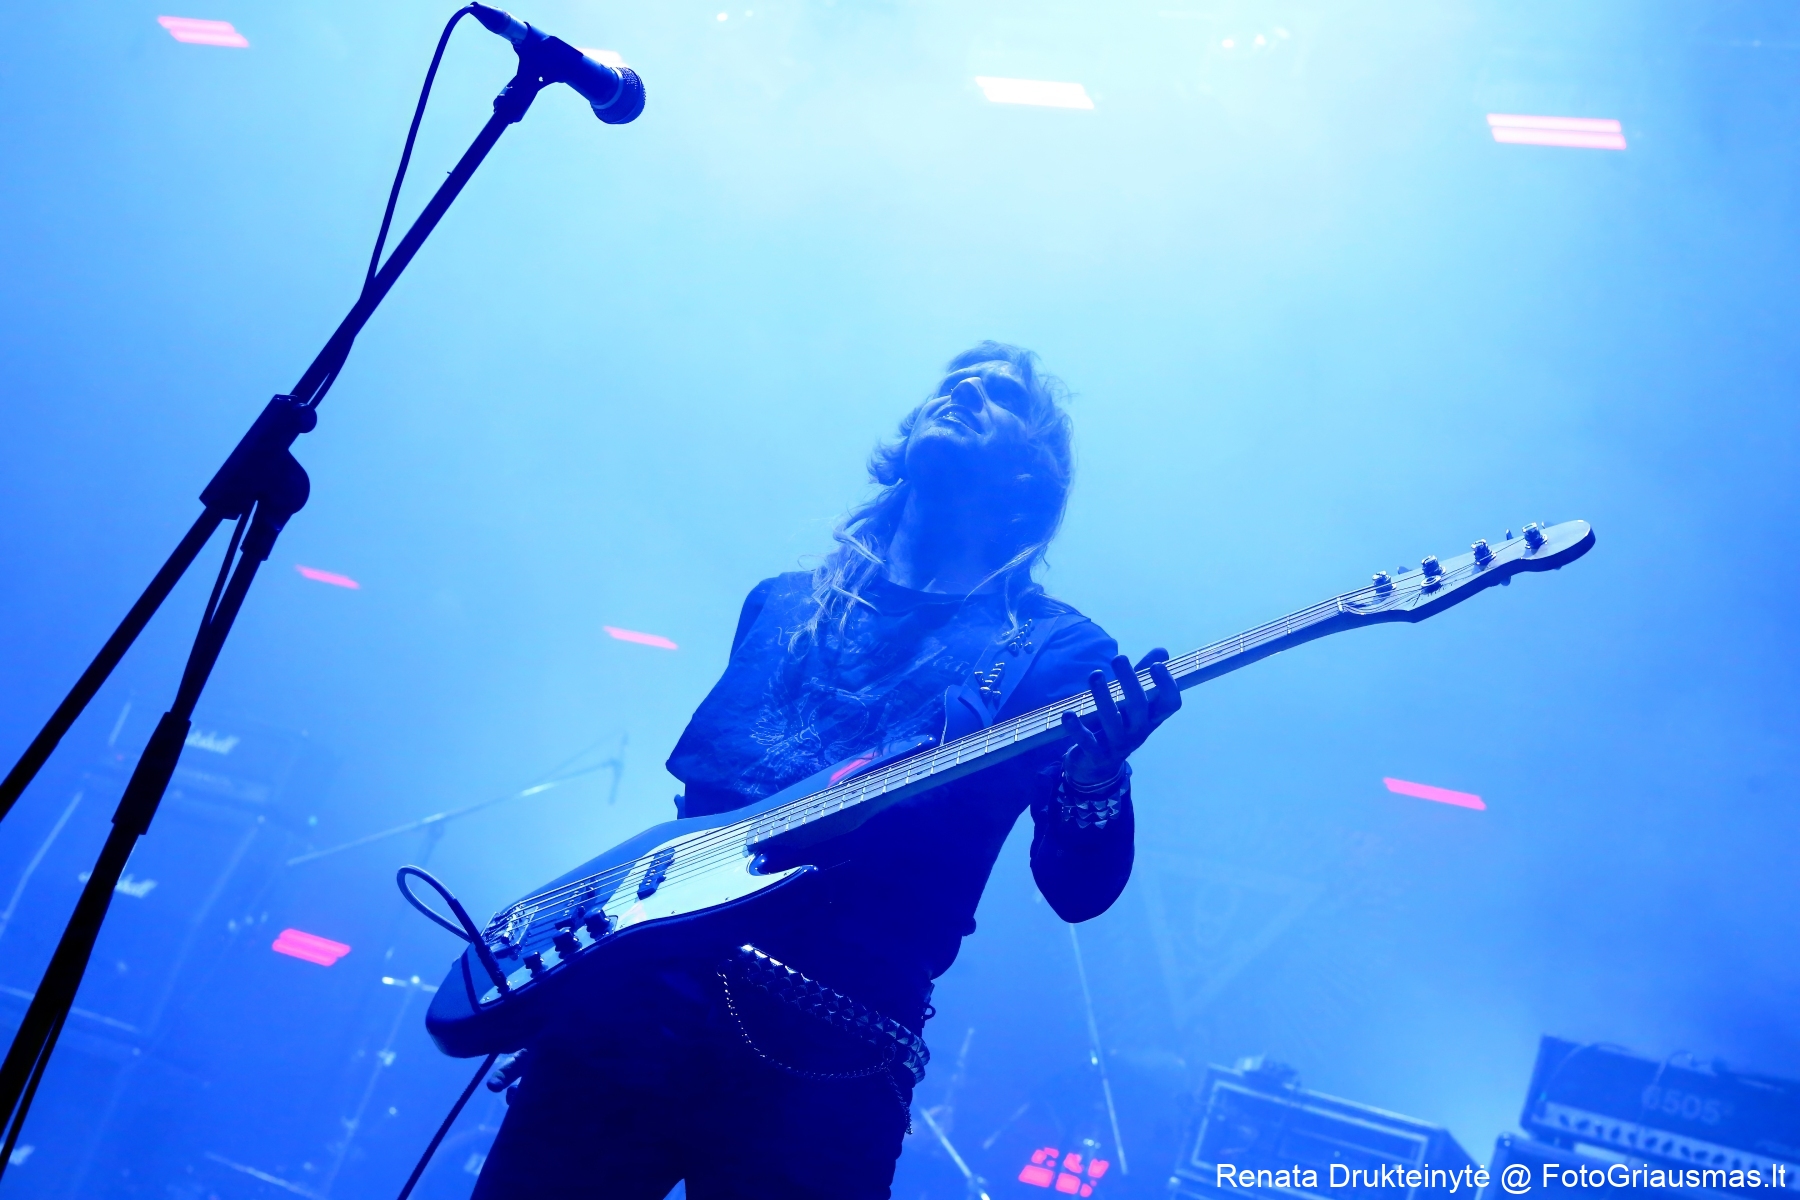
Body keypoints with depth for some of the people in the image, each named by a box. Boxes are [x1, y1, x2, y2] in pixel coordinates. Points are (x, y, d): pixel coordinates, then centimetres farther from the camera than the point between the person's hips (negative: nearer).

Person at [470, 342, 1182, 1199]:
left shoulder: (1057, 653, 3)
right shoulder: (783, 601, 18)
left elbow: (1079, 889, -6)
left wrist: (1098, 781, -27)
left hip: (825, 1055, -4)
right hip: (636, 988, 4)